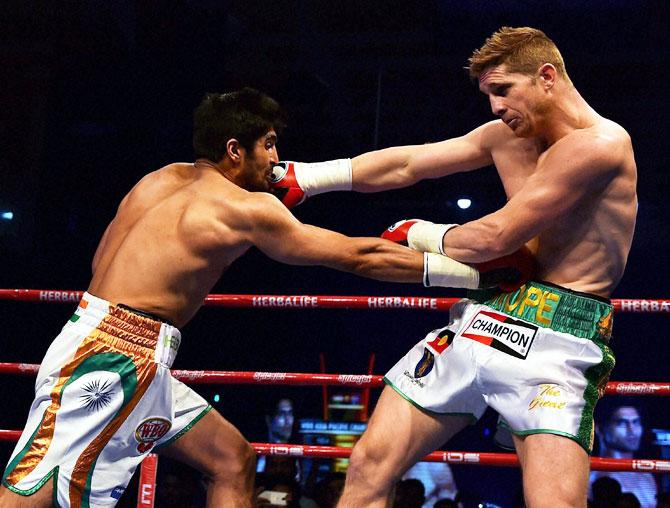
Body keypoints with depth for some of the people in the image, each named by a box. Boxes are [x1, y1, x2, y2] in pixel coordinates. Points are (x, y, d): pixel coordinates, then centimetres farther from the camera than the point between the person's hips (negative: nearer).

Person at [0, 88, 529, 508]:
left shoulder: (164, 178, 13)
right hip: (110, 358, -9)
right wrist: (472, 270, 2)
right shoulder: (246, 209, -9)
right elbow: (361, 257, -5)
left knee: (232, 459, 13)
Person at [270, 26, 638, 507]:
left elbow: (495, 237, -13)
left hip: (557, 337, -7)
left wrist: (420, 235, 4)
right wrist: (307, 177, 19)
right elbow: (405, 165, 20)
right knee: (370, 464, 3)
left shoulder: (601, 144, -13)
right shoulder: (507, 135, 13)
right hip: (482, 318, 8)